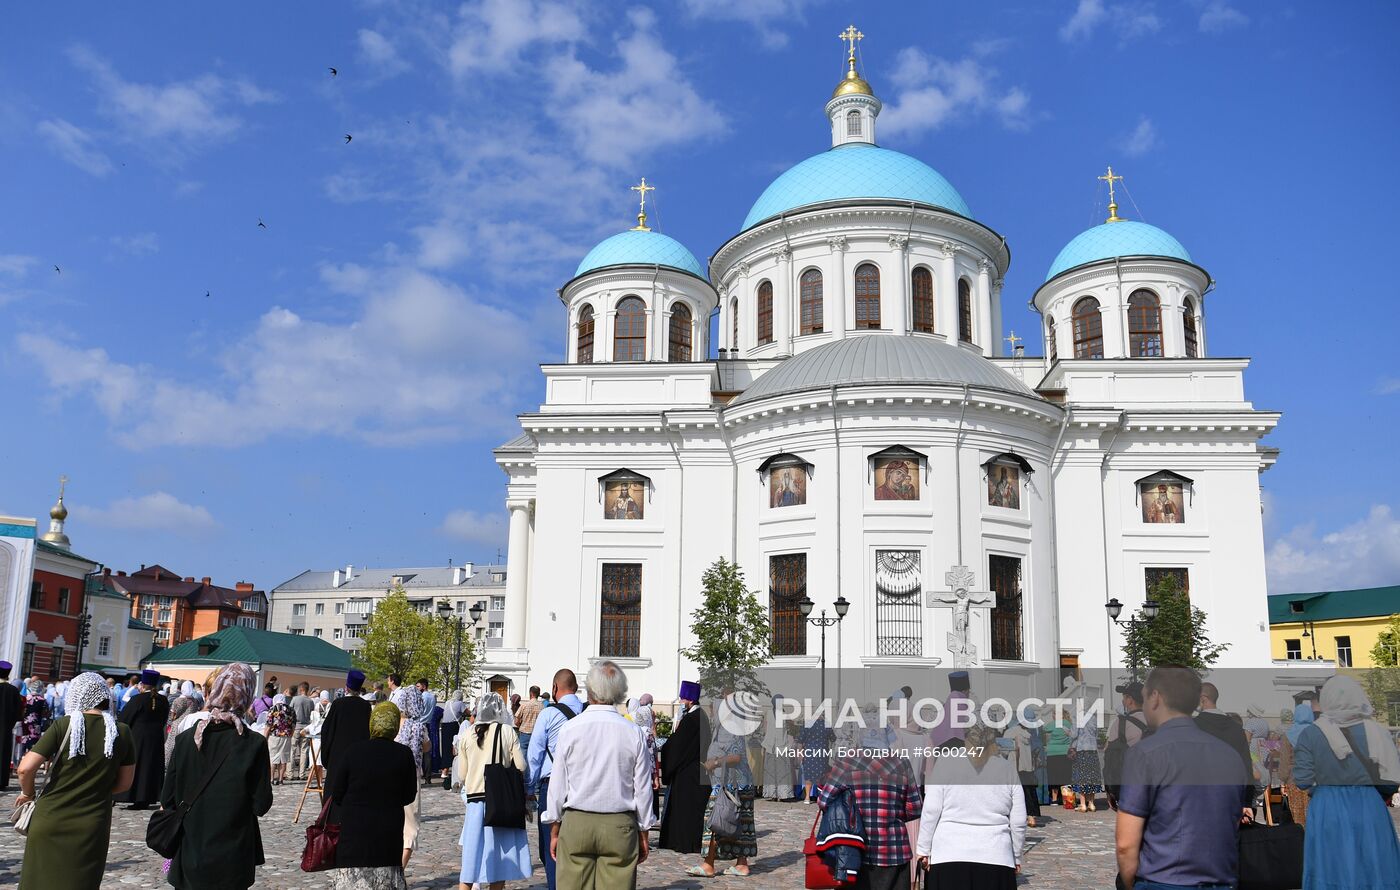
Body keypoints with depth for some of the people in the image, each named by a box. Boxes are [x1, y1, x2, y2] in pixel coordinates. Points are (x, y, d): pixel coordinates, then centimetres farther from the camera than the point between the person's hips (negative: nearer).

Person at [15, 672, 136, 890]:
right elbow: (124, 782, 6)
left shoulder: (63, 725, -6)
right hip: (92, 827, 1)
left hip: (51, 821, -1)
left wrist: (28, 793, 7)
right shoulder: (122, 733, -1)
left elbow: (26, 768, -11)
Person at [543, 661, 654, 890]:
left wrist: (554, 829, 12)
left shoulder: (570, 729, -4)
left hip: (576, 822, 0)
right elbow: (643, 789, 2)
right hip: (620, 827, 0)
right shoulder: (633, 733, -3)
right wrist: (643, 833, 13)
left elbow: (558, 784, 1)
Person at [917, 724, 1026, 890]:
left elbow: (931, 811, -2)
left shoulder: (946, 762, 3)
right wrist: (1016, 858, 21)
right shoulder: (1007, 769, 8)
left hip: (949, 856, -1)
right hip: (995, 857, 1)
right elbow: (1018, 821, 9)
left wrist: (923, 850, 5)